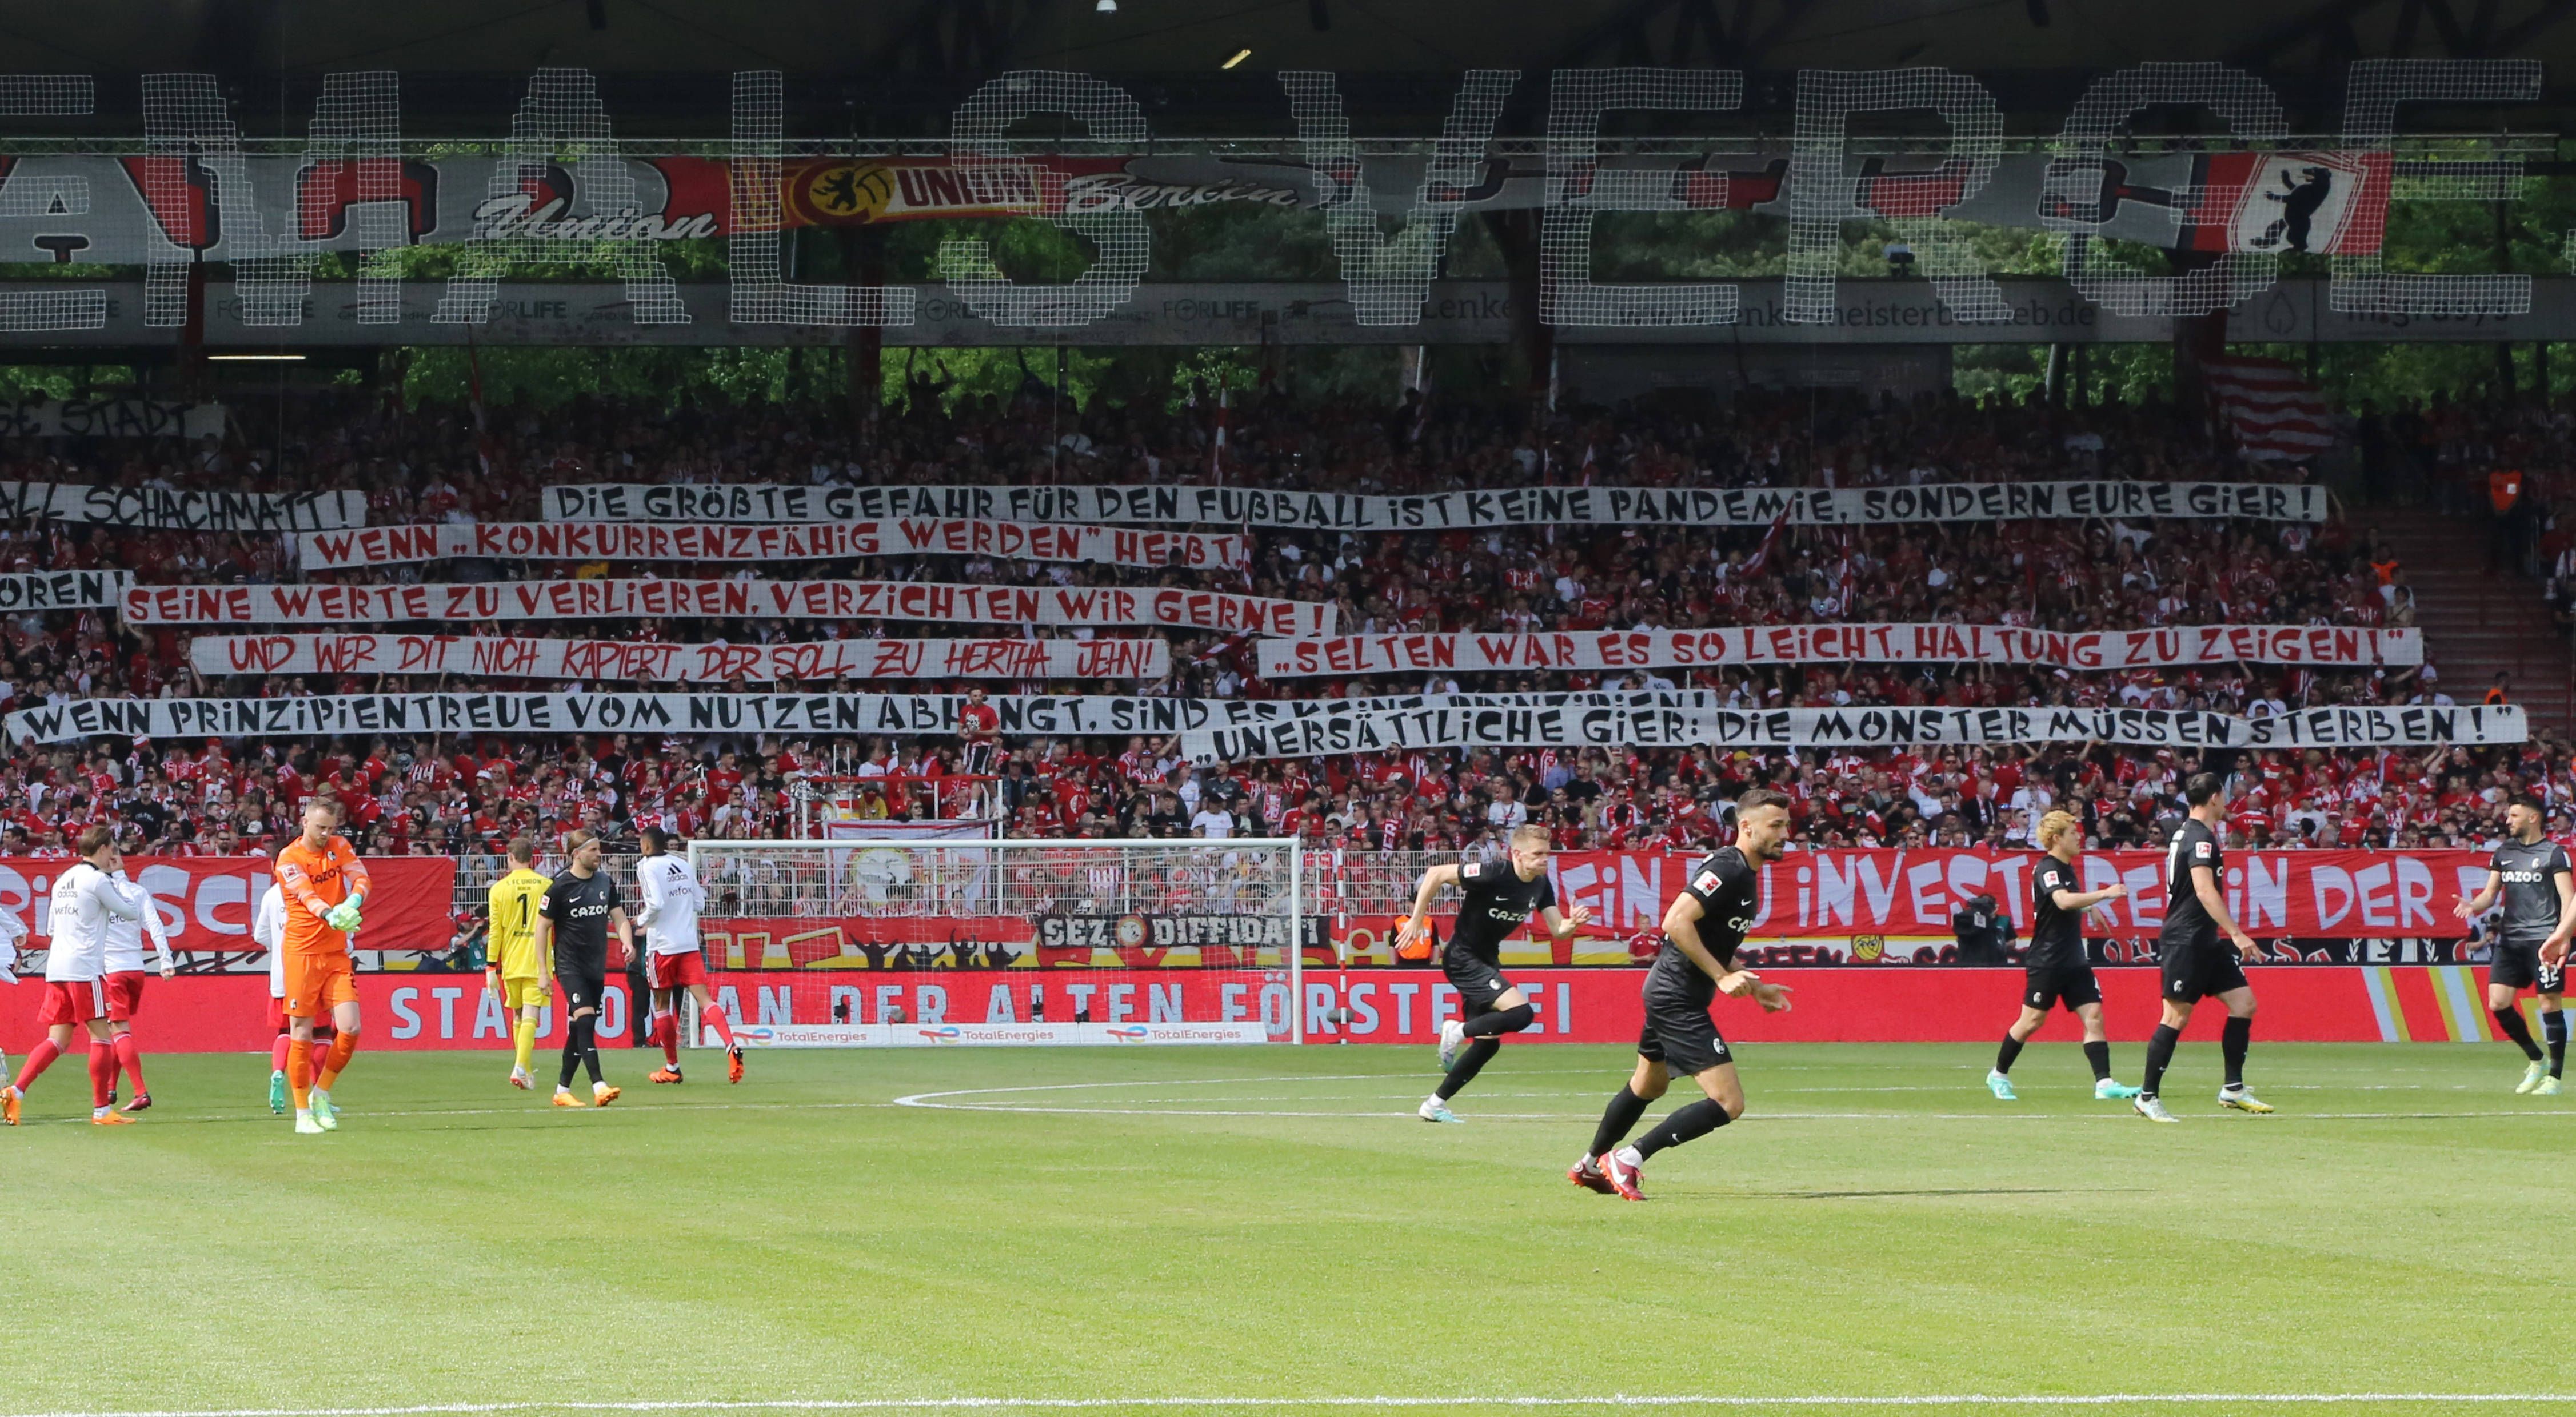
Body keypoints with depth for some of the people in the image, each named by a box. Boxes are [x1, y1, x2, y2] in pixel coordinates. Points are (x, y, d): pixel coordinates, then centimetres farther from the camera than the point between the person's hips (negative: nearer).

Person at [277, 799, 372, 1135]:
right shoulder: (289, 859, -8)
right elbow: (307, 896, -24)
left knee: (350, 1028, -7)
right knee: (302, 1035, -1)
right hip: (302, 953, -4)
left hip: (336, 953, 4)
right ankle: (303, 1114, 8)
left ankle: (321, 1094, 14)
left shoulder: (339, 847, 7)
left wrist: (354, 900, -31)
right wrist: (330, 916, -44)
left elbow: (360, 876, -8)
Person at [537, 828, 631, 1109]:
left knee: (579, 1030, 9)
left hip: (597, 967, 6)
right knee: (586, 1020, -20)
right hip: (570, 966, -6)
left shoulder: (605, 882, 8)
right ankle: (599, 1088, -28)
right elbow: (542, 927, -3)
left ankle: (562, 1090, 20)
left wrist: (627, 941, -11)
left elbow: (618, 916, 11)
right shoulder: (560, 887, -9)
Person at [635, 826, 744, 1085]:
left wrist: (641, 920, -2)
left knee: (661, 1004, 10)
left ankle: (672, 1067, 16)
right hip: (689, 944, 4)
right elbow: (700, 903, 14)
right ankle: (732, 1046, -28)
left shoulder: (648, 867, -8)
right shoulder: (683, 865, 11)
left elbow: (656, 903, -20)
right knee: (704, 998, -5)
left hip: (663, 945, -4)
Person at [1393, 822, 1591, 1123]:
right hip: (1463, 958, -9)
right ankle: (1457, 1032, -5)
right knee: (1521, 1013, -25)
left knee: (1489, 1042, 11)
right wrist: (1416, 920, -17)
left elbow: (1557, 931, 1)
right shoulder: (1493, 873, -23)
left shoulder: (1541, 885, 0)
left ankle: (1435, 1104, 22)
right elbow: (1436, 874, -19)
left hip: (1487, 960, 9)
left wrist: (1572, 923, -23)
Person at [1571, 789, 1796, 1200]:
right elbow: (1676, 923, -28)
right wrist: (1722, 977, -26)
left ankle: (1591, 1166, 48)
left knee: (1648, 1086, 30)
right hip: (1679, 1000, -11)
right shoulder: (1727, 868, -18)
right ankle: (1626, 1161, -9)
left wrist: (1755, 988, 19)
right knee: (1728, 1103, -14)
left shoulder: (1746, 874, 13)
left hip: (1665, 993, 11)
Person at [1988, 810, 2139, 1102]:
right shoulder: (2048, 870, -14)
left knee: (2094, 1015, -4)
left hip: (2074, 962, 8)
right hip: (2046, 962, -8)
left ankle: (2104, 1083, -10)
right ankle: (1999, 1075, 18)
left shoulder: (2066, 869, 13)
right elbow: (2064, 901, -33)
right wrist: (2104, 894, -35)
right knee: (2032, 1021, -1)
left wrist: (2091, 907, 20)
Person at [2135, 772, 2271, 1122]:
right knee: (2177, 1017, -7)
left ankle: (2233, 1089, 8)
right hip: (2184, 942, -10)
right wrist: (2236, 933, -30)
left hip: (2204, 942, 10)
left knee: (2244, 1002, 5)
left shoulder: (2186, 832, 15)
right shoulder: (2200, 837, -15)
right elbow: (2204, 890, -27)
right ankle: (2148, 1097, 0)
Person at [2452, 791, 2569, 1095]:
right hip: (2510, 939, 6)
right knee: (2498, 1003, -3)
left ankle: (2555, 1076, 3)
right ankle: (2535, 1060, 16)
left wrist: (2563, 936, -21)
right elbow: (2490, 894, 17)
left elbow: (2568, 898, -7)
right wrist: (2474, 906, -6)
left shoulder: (2554, 853, -3)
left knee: (2550, 1004, -5)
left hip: (2543, 940, -6)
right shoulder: (2503, 853, 14)